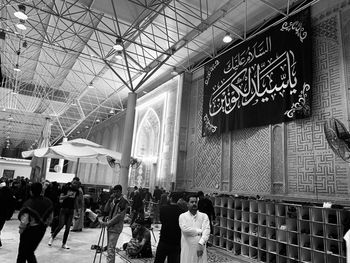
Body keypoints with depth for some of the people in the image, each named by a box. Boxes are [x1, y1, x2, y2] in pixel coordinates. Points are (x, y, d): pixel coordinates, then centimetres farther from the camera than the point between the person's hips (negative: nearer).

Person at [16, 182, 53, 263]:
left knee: (22, 254, 15)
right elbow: (50, 218, 3)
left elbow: (24, 221, -21)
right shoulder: (48, 202, -6)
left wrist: (21, 230, -3)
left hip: (29, 230, -5)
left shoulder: (28, 204, -22)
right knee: (30, 252, 23)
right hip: (41, 230, 5)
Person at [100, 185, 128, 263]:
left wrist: (107, 223, -16)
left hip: (116, 227, -7)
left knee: (111, 248, -8)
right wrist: (110, 200, -7)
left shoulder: (123, 202, -11)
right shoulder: (113, 200, 10)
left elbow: (119, 216, -15)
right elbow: (106, 211, 3)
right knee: (109, 247, 13)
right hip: (109, 226, 7)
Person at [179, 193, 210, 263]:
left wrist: (201, 244, -20)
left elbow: (206, 231, -7)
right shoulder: (183, 216, 1)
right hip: (187, 250, -1)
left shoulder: (204, 216, 5)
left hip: (200, 249, 1)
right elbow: (185, 229, -15)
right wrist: (200, 231, -8)